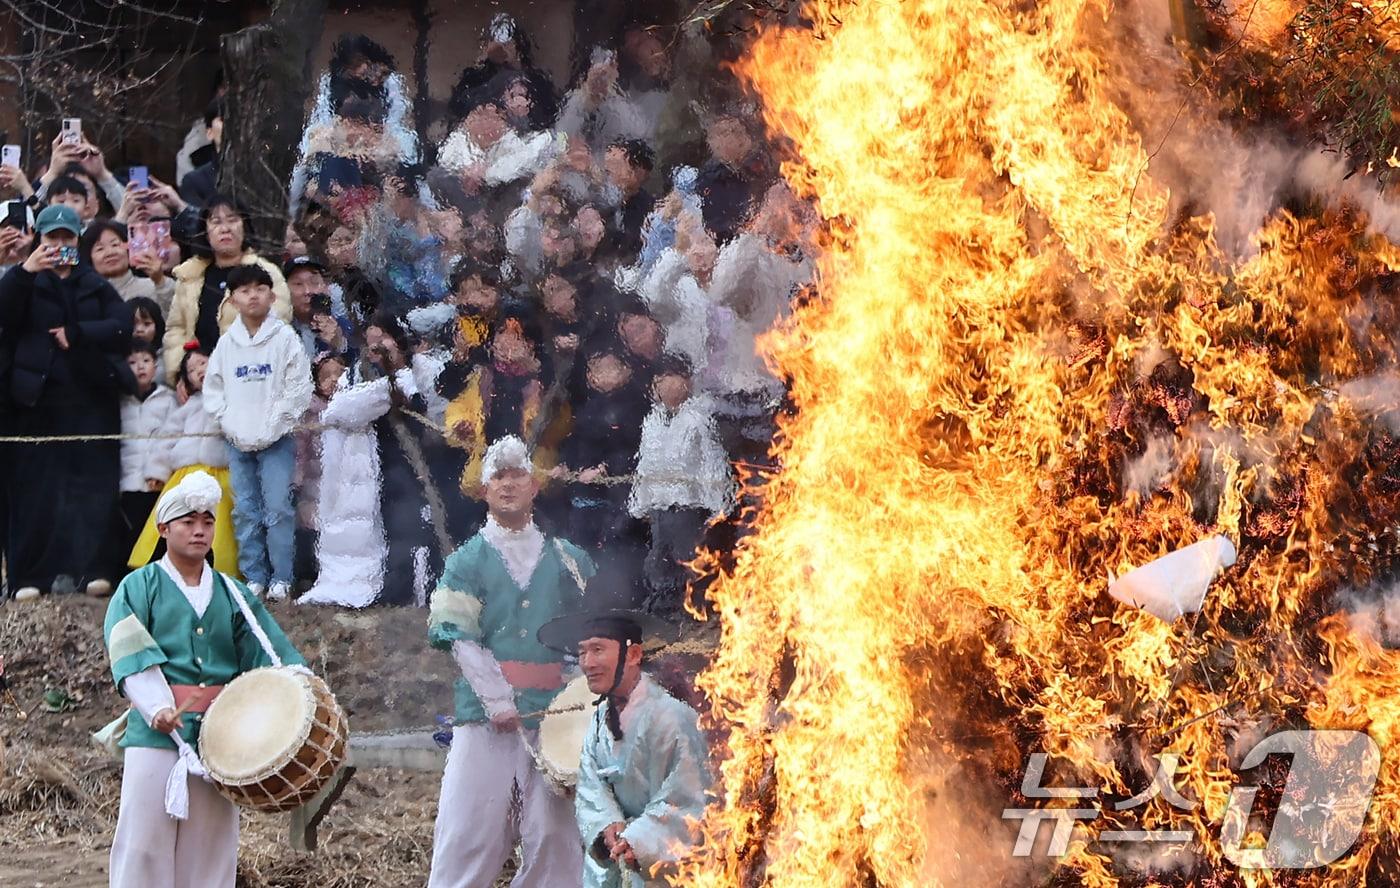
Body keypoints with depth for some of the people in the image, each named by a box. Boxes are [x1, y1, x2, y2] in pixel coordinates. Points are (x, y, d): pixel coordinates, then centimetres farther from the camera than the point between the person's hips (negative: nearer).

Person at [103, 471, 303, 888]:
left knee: (210, 851, 5)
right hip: (156, 738, -3)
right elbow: (129, 654, -8)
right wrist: (157, 708, -24)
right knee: (144, 848, -6)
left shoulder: (232, 595, 15)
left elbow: (270, 654, 6)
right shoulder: (139, 588, 5)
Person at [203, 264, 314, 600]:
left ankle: (281, 578, -1)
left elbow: (298, 387, -6)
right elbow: (213, 388, 11)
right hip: (238, 442, 4)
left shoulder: (285, 338, -4)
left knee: (277, 508, -8)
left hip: (276, 440, -4)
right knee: (245, 511, 5)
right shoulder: (227, 343, 7)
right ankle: (254, 577, 11)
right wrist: (230, 424, -2)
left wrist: (272, 427, -11)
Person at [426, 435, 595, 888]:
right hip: (484, 715, -2)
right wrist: (498, 701, -13)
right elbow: (461, 639, -3)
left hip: (554, 715, 2)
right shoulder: (467, 562, 6)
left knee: (554, 833, -1)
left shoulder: (567, 561, 12)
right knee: (470, 827, -5)